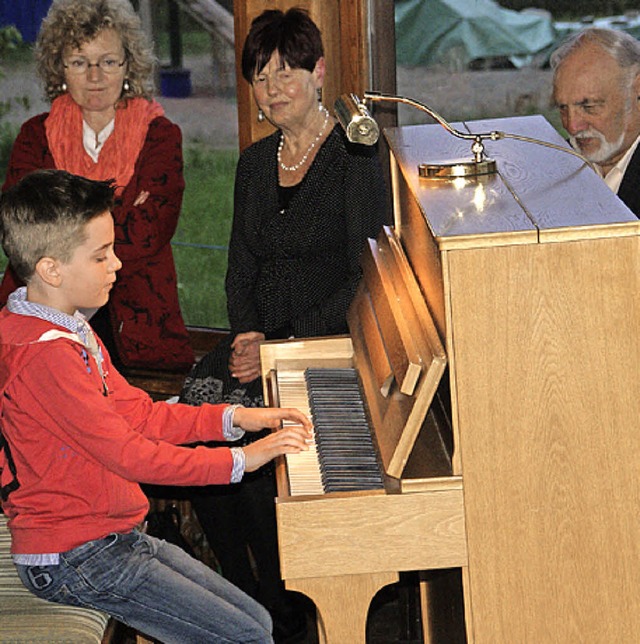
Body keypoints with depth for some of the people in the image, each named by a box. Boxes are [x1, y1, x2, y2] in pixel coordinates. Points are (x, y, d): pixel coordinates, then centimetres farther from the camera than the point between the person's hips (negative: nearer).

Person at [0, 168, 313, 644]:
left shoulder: (68, 330, 10)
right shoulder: (45, 355, -24)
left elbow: (137, 412, 15)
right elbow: (127, 453, -23)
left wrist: (234, 418, 6)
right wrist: (239, 461, -18)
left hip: (112, 536, 10)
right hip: (74, 561, -10)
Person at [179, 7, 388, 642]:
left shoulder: (354, 157, -6)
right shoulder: (255, 162, 15)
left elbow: (366, 276, -12)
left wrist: (283, 344, -18)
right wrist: (245, 335, -4)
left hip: (329, 339, -6)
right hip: (262, 337, 6)